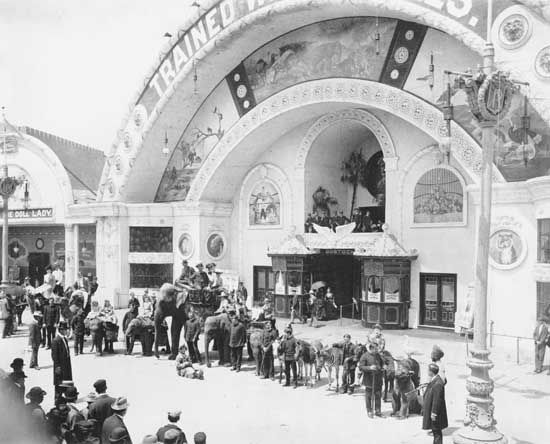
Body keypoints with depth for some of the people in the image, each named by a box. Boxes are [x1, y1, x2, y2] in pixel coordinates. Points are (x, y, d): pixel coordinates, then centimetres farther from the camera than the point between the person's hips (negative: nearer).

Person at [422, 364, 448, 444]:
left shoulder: (437, 384, -26)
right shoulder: (433, 380, 6)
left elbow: (437, 400, -25)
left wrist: (434, 413, -22)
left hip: (435, 412, -10)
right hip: (431, 410, 10)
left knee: (437, 431, -1)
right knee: (435, 430, 19)